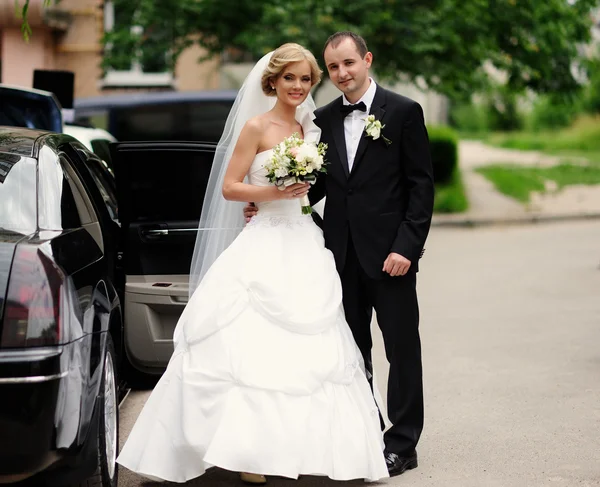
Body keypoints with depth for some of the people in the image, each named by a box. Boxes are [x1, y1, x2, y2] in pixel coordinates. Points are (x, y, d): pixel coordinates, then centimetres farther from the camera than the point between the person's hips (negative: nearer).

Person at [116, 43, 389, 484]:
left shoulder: (308, 128, 15)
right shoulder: (257, 126, -3)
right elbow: (229, 187, -7)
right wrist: (274, 192, -18)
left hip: (306, 249, 7)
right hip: (267, 247, -6)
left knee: (309, 352, 4)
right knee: (255, 348, -10)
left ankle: (302, 444, 11)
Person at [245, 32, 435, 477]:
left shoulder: (404, 112, -5)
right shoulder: (324, 119, 9)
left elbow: (421, 184, -7)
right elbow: (319, 184, 13)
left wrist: (406, 247, -14)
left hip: (389, 252, -5)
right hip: (342, 252, 5)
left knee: (401, 346, 3)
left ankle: (403, 444, 12)